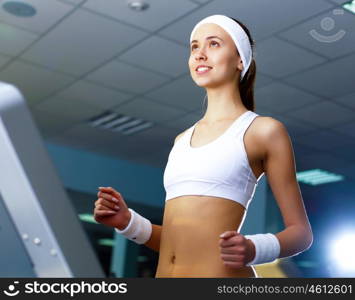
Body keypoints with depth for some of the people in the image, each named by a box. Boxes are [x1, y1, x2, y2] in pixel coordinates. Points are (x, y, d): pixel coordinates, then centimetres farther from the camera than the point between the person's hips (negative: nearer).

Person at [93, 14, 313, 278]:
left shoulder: (263, 130, 0)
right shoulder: (182, 140, 16)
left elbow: (301, 230, 1)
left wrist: (253, 249, -17)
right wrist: (127, 221, 2)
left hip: (222, 274, -5)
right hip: (164, 274, 5)